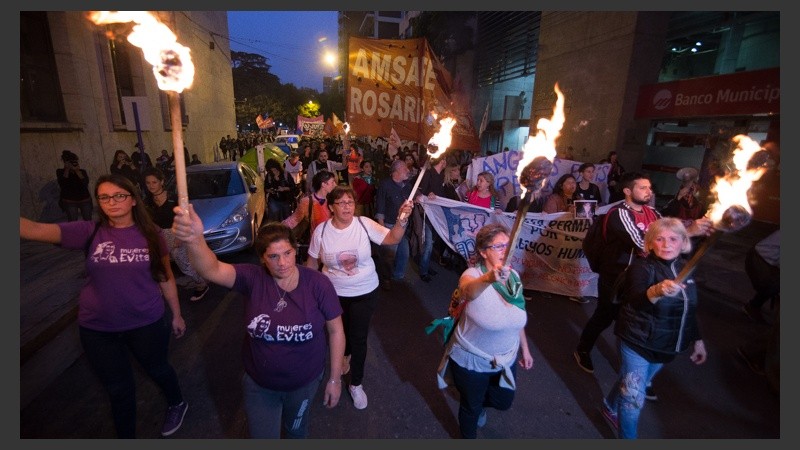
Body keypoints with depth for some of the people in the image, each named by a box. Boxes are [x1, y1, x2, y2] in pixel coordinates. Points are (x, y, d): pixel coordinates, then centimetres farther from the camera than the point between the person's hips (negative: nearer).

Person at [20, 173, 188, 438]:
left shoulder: (150, 234, -9)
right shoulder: (89, 232, -8)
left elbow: (165, 277, -1)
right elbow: (36, 230, -25)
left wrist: (176, 314, 5)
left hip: (147, 323, -1)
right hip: (98, 329, 1)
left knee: (157, 370, 22)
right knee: (118, 388, 20)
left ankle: (177, 404, 53)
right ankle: (126, 435, 45)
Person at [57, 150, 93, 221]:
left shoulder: (82, 171, 7)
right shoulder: (60, 172, 4)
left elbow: (86, 183, -11)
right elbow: (62, 184, -12)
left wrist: (77, 171, -13)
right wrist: (67, 170, -11)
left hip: (85, 200, 1)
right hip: (69, 202, -1)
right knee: (73, 223, -3)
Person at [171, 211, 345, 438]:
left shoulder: (318, 283, -22)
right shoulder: (253, 279, -20)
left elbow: (336, 330, -14)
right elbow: (212, 270, -39)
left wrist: (335, 378, -8)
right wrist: (194, 240, -60)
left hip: (305, 381, 0)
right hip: (258, 383, 0)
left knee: (296, 428, 29)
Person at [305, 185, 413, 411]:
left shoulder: (365, 224, -17)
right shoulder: (321, 231, -12)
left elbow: (392, 238, -26)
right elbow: (312, 263, 0)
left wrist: (402, 218, -44)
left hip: (365, 293, -2)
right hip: (334, 293, 2)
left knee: (359, 338, 9)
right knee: (340, 331, 26)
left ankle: (356, 384, 32)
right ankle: (345, 354, 62)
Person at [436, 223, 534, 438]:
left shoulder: (513, 275, -9)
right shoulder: (472, 275, -28)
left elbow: (517, 316, 6)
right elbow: (469, 291, -54)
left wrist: (524, 349, 13)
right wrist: (489, 278, -75)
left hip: (506, 358, 6)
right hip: (471, 360, -5)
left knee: (503, 402, 27)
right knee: (471, 407, 19)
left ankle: (479, 403, 61)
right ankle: (468, 437, 53)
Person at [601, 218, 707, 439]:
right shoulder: (642, 266, -21)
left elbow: (690, 310, 12)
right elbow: (637, 300, -42)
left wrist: (697, 340, 16)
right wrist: (657, 291, -61)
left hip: (667, 346, 6)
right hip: (637, 342, -6)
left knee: (629, 383, 25)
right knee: (634, 397, 0)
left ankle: (610, 408, 52)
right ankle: (627, 436, 26)